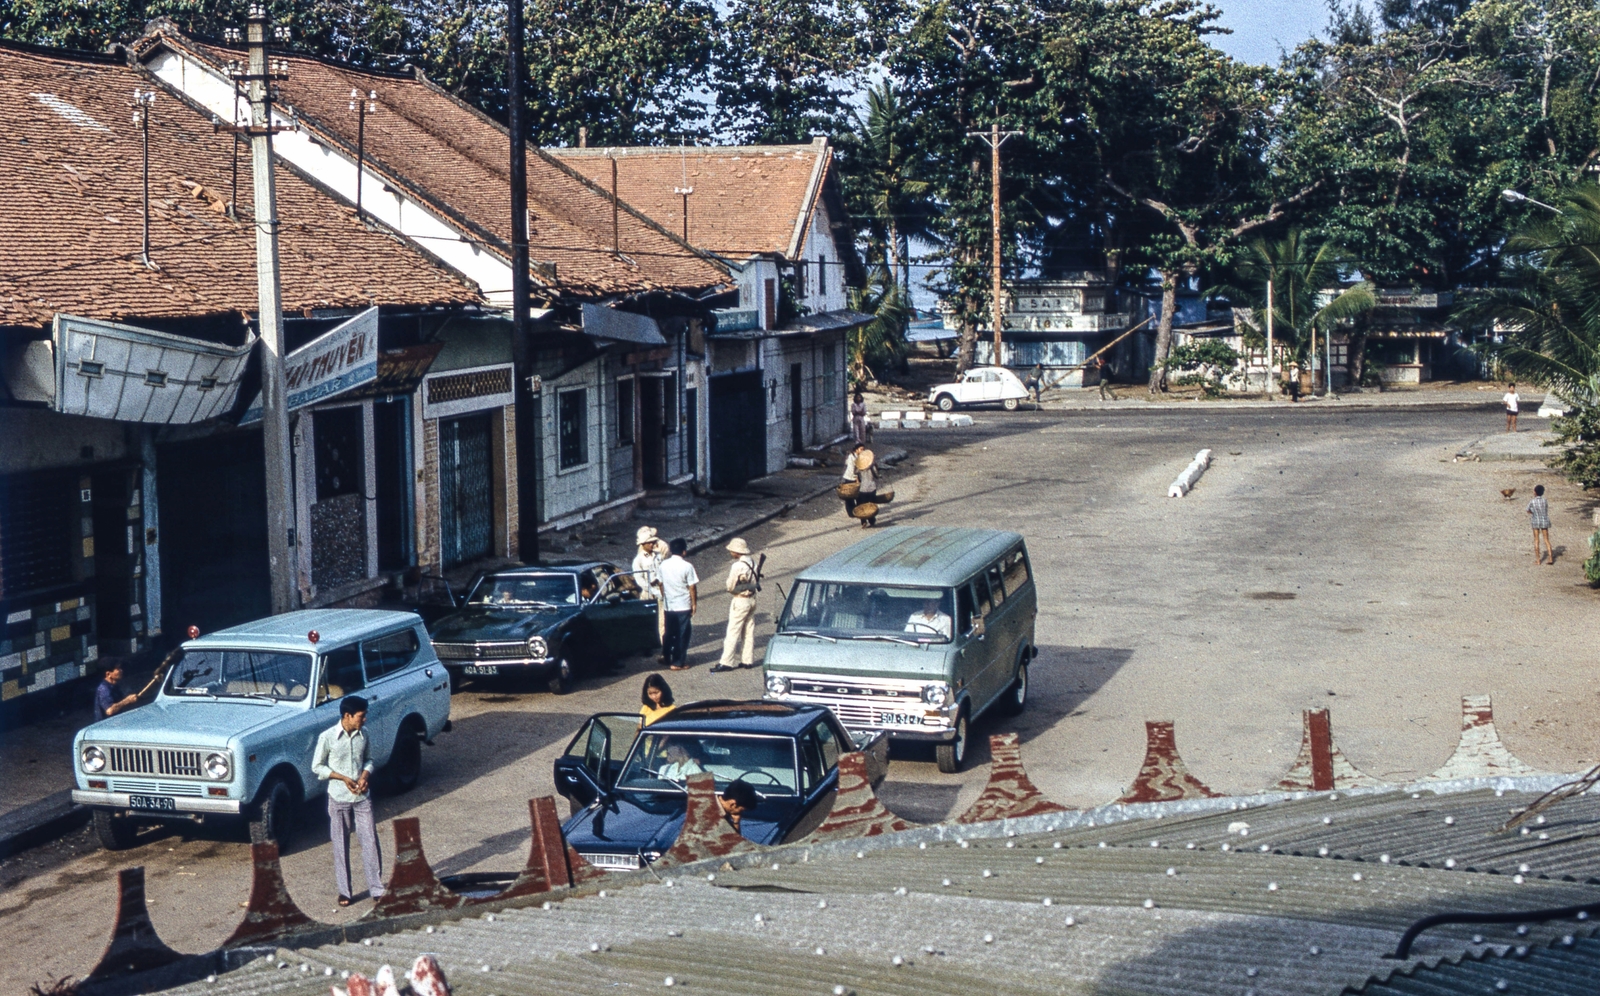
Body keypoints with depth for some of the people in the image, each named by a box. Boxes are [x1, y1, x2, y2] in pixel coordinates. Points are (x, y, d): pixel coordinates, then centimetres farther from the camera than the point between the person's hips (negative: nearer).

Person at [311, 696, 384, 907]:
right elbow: (317, 767, -7)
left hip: (362, 797, 3)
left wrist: (365, 775, -10)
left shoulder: (363, 734, -2)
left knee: (370, 841, 2)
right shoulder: (327, 737, -15)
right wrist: (343, 778, -17)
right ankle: (344, 890, 18)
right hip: (339, 799, -3)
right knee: (341, 846, 7)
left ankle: (377, 888, 10)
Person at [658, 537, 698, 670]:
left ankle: (666, 658, 26)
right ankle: (677, 662, 6)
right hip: (683, 606, -5)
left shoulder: (664, 565, -1)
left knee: (669, 633, 18)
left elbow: (661, 584, 8)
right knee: (682, 635, 4)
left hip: (668, 605, 5)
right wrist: (694, 603, 0)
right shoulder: (687, 566, -15)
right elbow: (692, 587, -11)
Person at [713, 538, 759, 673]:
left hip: (740, 601, -8)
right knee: (749, 632, 13)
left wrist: (731, 588, 4)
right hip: (751, 599, 8)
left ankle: (726, 662, -1)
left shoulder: (737, 566, -21)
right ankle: (748, 660, 18)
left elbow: (730, 587, -15)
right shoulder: (752, 562, 3)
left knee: (733, 633, -3)